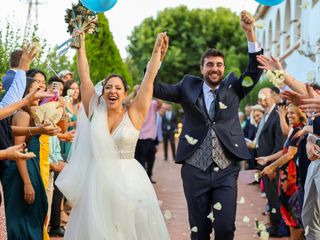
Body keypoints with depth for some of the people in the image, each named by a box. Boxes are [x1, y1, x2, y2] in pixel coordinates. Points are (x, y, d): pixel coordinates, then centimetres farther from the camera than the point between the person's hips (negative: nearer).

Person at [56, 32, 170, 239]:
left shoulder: (134, 114, 0)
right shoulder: (95, 112, 5)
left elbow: (150, 78, -2)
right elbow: (85, 76, 6)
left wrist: (158, 49, -3)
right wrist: (81, 46, 7)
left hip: (128, 183, -2)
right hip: (97, 183, 2)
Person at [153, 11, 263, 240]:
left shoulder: (233, 87, 8)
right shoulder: (189, 86, 6)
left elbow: (256, 70, -4)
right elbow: (156, 89, 0)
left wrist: (250, 32, -16)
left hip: (226, 171, 0)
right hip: (195, 170, 0)